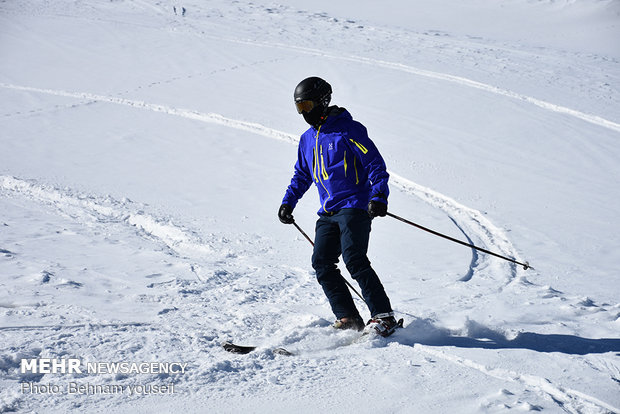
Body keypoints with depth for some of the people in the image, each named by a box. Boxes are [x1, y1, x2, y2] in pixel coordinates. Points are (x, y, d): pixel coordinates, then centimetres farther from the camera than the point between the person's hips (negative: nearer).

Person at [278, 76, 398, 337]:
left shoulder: (348, 130, -5)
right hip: (328, 213, 8)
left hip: (355, 206, -7)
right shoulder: (307, 139, 18)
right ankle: (348, 318, -1)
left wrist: (379, 196, -21)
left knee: (353, 259, -19)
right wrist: (288, 202, 20)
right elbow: (302, 175, 31)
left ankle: (384, 316, -15)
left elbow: (376, 165, -9)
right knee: (322, 263, -5)